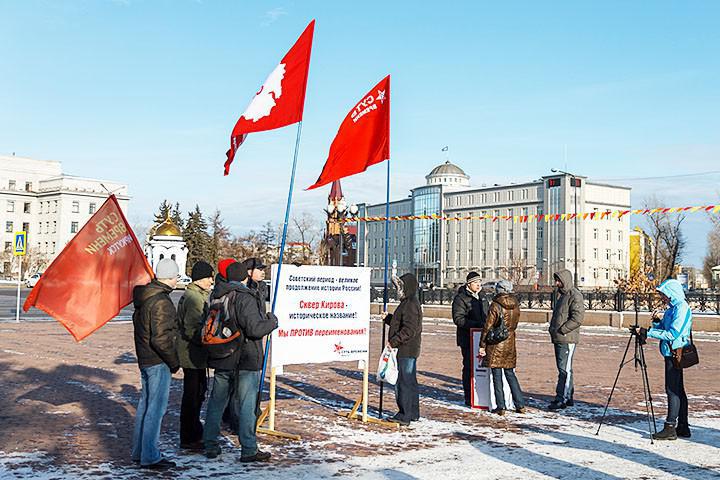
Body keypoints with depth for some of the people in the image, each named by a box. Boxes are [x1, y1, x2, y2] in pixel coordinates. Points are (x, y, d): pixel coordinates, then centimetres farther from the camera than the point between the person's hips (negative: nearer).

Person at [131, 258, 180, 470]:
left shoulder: (143, 297, 9)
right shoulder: (161, 302, -20)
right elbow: (161, 338, -24)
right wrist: (174, 361, -12)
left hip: (144, 359, 10)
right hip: (158, 362, -10)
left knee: (145, 405, 18)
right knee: (156, 408, -3)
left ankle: (139, 452, 27)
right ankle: (150, 457, 2)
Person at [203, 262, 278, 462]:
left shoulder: (215, 296, 6)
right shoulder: (245, 298, -17)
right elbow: (254, 328, -23)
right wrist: (272, 321, -7)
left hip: (221, 361, 7)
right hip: (245, 362, -7)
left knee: (216, 403, 16)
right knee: (246, 406, 1)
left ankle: (210, 445, 22)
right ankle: (249, 450, 6)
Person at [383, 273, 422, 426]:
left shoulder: (410, 304, -17)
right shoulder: (409, 303, 17)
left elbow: (409, 330, -24)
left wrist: (393, 341, -21)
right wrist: (388, 317, 15)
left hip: (406, 351, -11)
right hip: (409, 350, 11)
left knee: (404, 382, -6)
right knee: (410, 381, 16)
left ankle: (404, 415, -2)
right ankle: (413, 413, 25)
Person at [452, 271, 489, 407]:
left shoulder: (482, 297, 17)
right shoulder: (460, 298, -7)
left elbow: (487, 314, 29)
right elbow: (458, 318, -16)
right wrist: (477, 324, -23)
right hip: (467, 339, -7)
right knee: (469, 368, -2)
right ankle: (469, 398, 5)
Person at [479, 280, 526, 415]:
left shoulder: (495, 305, -13)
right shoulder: (515, 306, 3)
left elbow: (488, 327, -12)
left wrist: (482, 345, -6)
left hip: (495, 345, -5)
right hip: (510, 344, 5)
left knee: (497, 376, 2)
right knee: (510, 374, 16)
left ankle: (501, 407, 4)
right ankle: (520, 405, 16)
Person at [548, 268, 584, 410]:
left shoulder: (575, 296, -12)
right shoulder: (560, 294, 18)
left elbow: (577, 318, -20)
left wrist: (561, 330, -18)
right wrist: (552, 329, 12)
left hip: (567, 339, -10)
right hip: (558, 338, 10)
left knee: (564, 370, -8)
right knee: (564, 369, 14)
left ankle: (562, 399, -6)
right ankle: (568, 397, 22)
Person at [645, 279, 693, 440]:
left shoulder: (682, 308, -14)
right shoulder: (672, 308, 15)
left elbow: (672, 334, -22)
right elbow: (663, 329, 20)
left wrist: (648, 332, -20)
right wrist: (657, 321, 1)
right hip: (672, 354, 10)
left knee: (672, 390, -8)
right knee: (678, 390, 12)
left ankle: (670, 428, -6)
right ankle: (683, 427, 18)